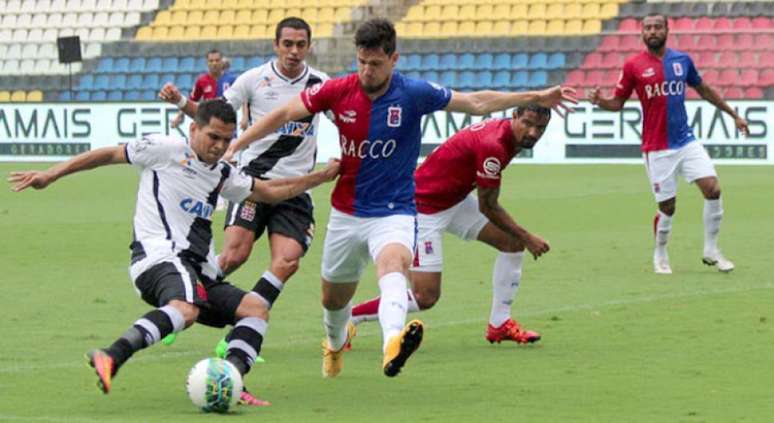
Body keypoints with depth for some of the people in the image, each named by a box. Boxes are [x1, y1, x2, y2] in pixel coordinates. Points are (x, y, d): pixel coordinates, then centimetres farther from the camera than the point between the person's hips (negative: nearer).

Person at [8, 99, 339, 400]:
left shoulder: (223, 174, 24)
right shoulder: (167, 151, 3)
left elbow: (270, 191, 36)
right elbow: (109, 154, 8)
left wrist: (321, 177, 31)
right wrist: (50, 176, 6)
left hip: (200, 273, 9)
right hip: (160, 257, -9)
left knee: (255, 307, -4)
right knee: (185, 309, -38)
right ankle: (111, 360, -51)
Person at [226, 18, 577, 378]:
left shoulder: (413, 94, -12)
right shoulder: (339, 91, -8)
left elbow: (477, 103, -4)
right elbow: (284, 114, 1)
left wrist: (535, 97, -9)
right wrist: (235, 146, -4)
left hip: (393, 212, -3)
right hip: (345, 214, 3)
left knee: (393, 267, -35)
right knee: (333, 299, 18)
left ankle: (392, 346, -62)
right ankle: (336, 343, 54)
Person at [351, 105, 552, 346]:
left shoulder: (508, 137, -2)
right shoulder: (492, 145, -30)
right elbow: (488, 208, -19)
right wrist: (527, 238, -10)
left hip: (455, 200, 10)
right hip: (424, 208, -10)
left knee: (513, 242, 6)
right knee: (426, 297, -13)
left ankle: (499, 325, 17)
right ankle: (347, 317, 1)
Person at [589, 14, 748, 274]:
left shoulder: (682, 60, 6)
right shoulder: (633, 66, -3)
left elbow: (704, 90, 20)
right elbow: (618, 103, 2)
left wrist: (733, 114, 24)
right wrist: (599, 101, -20)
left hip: (686, 142, 3)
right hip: (657, 149, -3)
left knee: (712, 188, -9)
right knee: (667, 207, -1)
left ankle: (711, 251, 7)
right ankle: (660, 256, 24)